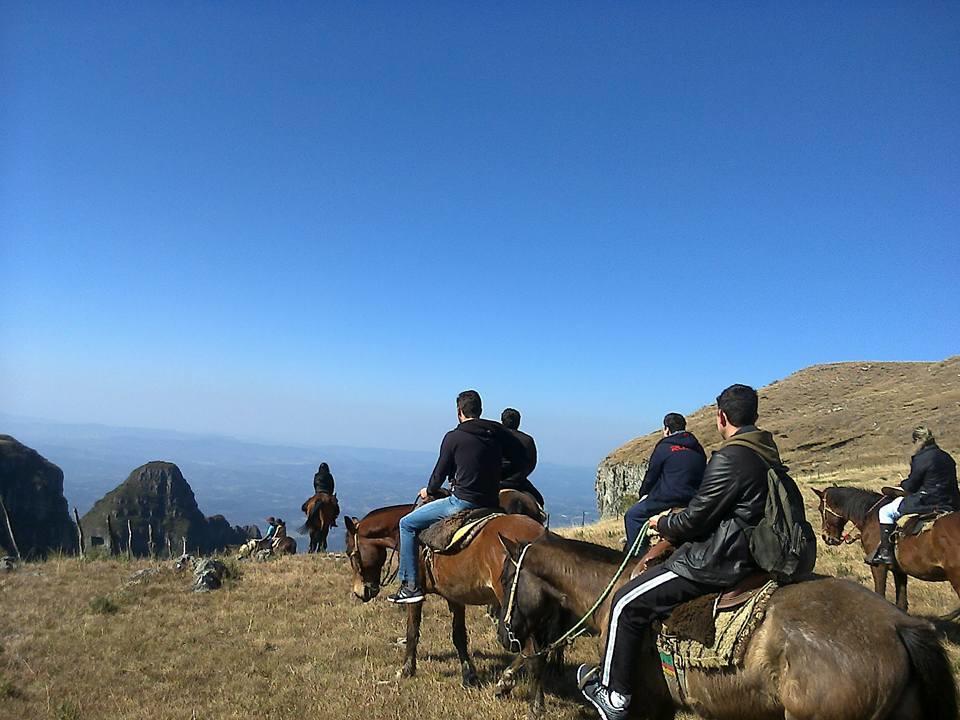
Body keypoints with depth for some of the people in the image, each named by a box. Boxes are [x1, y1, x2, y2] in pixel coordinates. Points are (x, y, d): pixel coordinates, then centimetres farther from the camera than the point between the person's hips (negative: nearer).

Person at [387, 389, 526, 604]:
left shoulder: (453, 437, -7)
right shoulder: (497, 431, 5)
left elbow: (441, 472, 1)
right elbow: (521, 456, 12)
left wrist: (429, 491, 21)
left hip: (462, 502, -6)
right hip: (492, 503, 6)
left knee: (407, 524, 6)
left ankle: (410, 586, 3)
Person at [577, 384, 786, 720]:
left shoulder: (728, 458, -21)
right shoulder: (769, 454, 9)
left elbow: (695, 519, -17)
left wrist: (663, 523, 3)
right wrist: (676, 519, 20)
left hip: (715, 563, -10)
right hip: (750, 553, 11)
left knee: (627, 604, -3)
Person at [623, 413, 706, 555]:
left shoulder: (664, 447, -7)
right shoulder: (698, 449, 11)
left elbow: (651, 475, -1)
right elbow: (701, 477, 19)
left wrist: (643, 494, 17)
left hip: (667, 500, -8)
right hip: (692, 501, 8)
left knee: (632, 516, 5)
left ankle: (638, 553, -1)